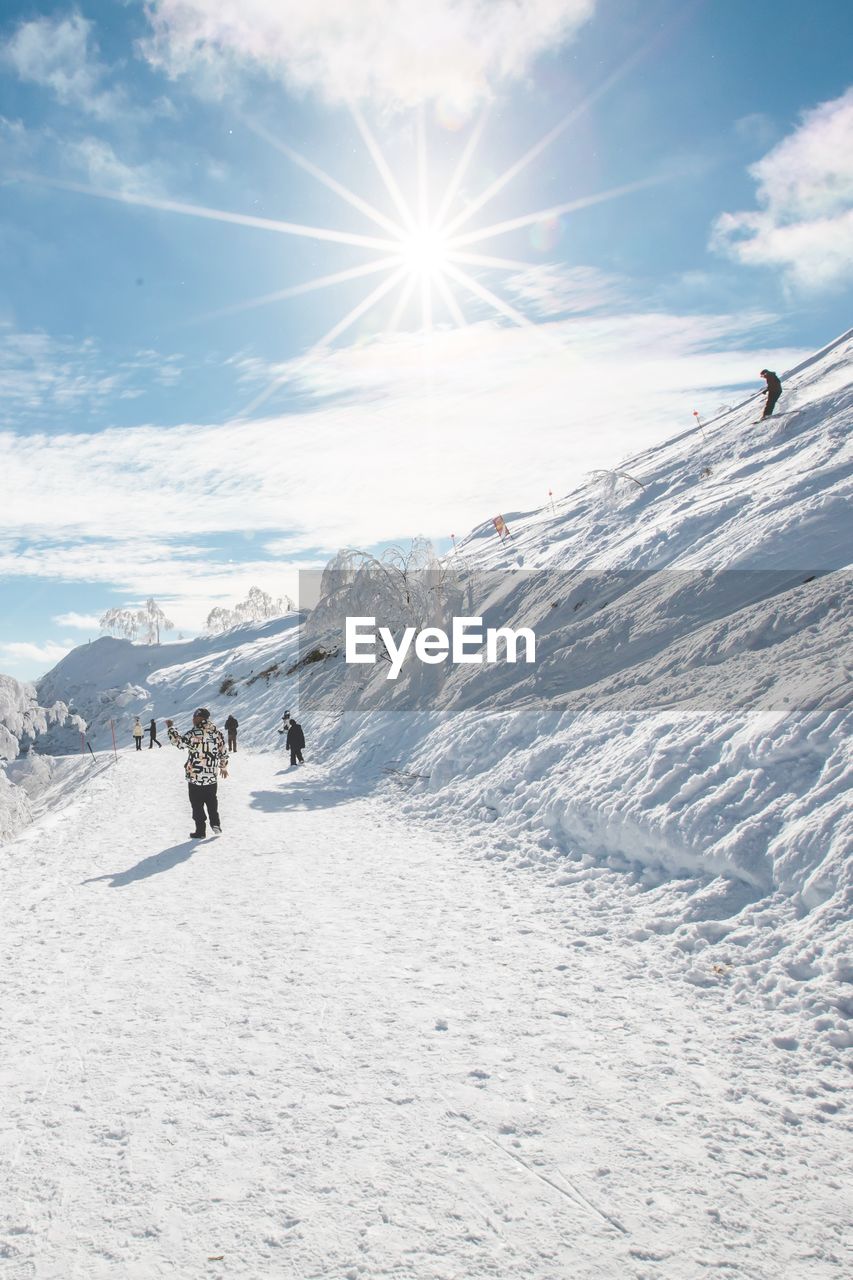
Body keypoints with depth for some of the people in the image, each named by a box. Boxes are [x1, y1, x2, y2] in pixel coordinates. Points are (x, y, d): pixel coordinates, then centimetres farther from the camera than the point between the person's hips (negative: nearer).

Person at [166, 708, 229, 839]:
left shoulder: (195, 734, -18)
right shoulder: (216, 732, 2)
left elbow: (178, 741, -15)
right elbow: (223, 751, 10)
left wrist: (171, 728, -1)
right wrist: (223, 766, 24)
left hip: (195, 777, -5)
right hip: (212, 777, 5)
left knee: (197, 804, 6)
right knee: (212, 801, 22)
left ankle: (200, 831, 11)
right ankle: (216, 825, 22)